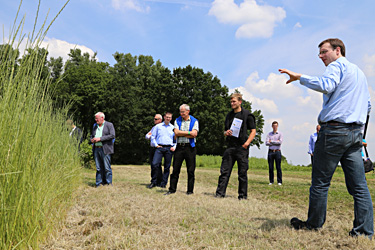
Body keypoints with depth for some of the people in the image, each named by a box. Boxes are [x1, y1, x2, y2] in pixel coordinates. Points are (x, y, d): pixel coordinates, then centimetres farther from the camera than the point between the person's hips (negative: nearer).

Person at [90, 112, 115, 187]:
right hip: (96, 149, 6)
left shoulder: (109, 125, 0)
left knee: (107, 168, -4)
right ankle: (99, 183, 12)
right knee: (98, 168, 7)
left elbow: (112, 135, -11)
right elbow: (91, 136, 25)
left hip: (105, 149, -6)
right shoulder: (95, 126, 19)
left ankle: (109, 183, 2)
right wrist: (92, 140, 0)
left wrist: (100, 138, -15)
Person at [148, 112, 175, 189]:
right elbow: (153, 136, 12)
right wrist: (156, 145, 0)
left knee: (167, 166, 2)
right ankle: (153, 182, 0)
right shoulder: (158, 126, 11)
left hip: (169, 148, 1)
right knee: (154, 164, -13)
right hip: (159, 148, -1)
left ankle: (163, 183, 12)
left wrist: (174, 147, 1)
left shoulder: (173, 128, 12)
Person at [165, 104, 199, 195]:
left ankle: (190, 190, 10)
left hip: (190, 147, -2)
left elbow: (194, 134, -9)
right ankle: (172, 189, 10)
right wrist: (188, 132, -8)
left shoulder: (194, 121, 5)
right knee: (175, 169, 2)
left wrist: (181, 133, -6)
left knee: (191, 170, 1)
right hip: (179, 147, 2)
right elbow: (176, 132, -3)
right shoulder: (177, 121, 13)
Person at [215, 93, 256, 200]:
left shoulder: (247, 114, 1)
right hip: (230, 147, 4)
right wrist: (226, 133, -1)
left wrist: (247, 142, -15)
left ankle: (242, 195, 12)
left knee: (242, 173, 2)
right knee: (224, 171, 0)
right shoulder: (229, 115, 17)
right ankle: (220, 193, 4)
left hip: (242, 148, -4)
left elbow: (253, 131, 0)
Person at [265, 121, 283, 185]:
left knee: (278, 167, -3)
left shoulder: (280, 134, 5)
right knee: (270, 167, 2)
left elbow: (280, 142, -10)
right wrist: (276, 142, -6)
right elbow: (267, 143, 0)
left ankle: (279, 181, 1)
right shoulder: (269, 134, 12)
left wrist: (271, 141, -4)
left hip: (277, 152, -2)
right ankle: (271, 181, 8)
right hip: (270, 151, 2)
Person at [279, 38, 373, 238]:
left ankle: (314, 225, 11)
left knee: (320, 182, 1)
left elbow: (326, 85, -24)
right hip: (355, 133, 9)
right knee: (359, 185, 6)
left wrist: (299, 77, -19)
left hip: (334, 130, -8)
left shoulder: (337, 66, -1)